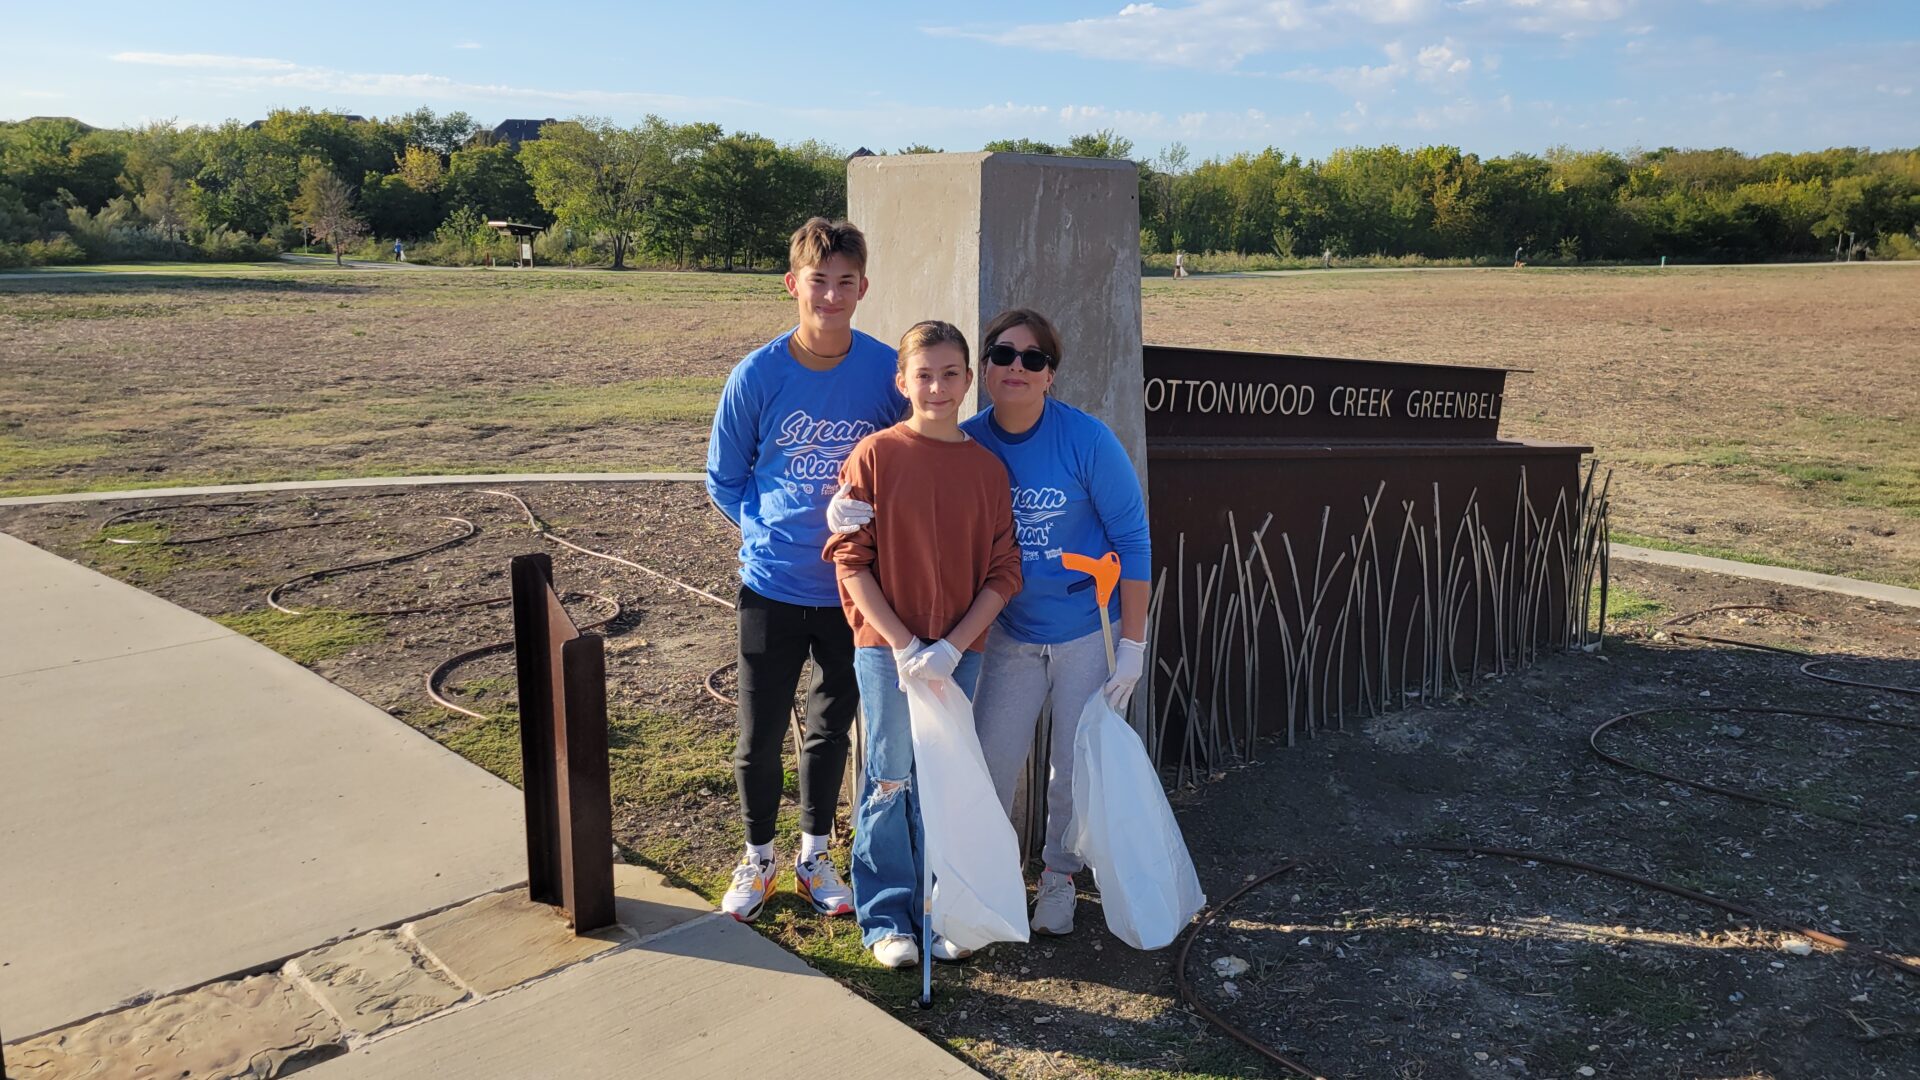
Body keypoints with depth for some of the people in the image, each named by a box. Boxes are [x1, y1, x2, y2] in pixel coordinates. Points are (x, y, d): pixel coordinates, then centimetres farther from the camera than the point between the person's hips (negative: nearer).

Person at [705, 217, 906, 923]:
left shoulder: (887, 371, -8)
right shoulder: (757, 375, -9)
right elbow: (723, 479, 3)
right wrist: (769, 532, -6)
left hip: (855, 587, 1)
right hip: (773, 585, -1)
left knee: (832, 727, 16)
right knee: (760, 734, 8)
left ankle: (814, 855, 35)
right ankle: (758, 858, 31)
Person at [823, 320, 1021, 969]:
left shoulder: (987, 469, 2)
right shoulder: (875, 456, -5)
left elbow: (1003, 572, 1)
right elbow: (851, 559, -7)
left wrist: (952, 647, -10)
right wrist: (903, 645, -13)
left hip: (960, 654, 3)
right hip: (885, 650, -2)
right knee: (890, 781, 6)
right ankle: (885, 916, 21)